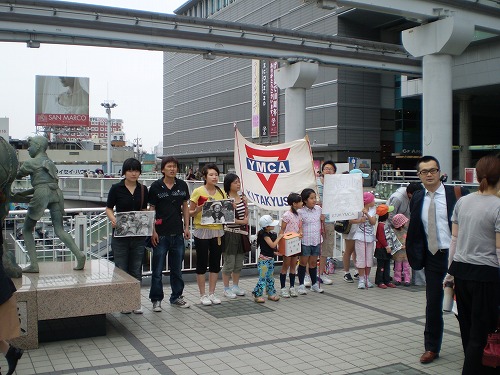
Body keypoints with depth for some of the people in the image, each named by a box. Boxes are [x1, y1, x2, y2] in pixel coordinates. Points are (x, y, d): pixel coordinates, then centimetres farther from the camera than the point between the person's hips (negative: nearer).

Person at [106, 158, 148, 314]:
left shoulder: (143, 189, 6)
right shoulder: (116, 188, -4)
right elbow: (108, 208, -1)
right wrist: (113, 219, -21)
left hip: (138, 235, 3)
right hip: (120, 234, -3)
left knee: (136, 270, 9)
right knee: (121, 269, 4)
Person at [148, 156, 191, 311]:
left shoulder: (182, 185, 5)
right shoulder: (156, 186, -5)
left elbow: (185, 207, 11)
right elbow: (151, 209, -3)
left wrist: (186, 227, 5)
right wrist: (153, 231, -8)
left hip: (178, 233, 3)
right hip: (161, 234, -3)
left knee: (177, 269, 14)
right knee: (158, 270, 4)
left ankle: (176, 297, 27)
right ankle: (156, 300, 15)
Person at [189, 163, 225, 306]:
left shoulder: (221, 193, 8)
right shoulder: (198, 191, -6)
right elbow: (190, 212, -3)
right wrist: (199, 209, -22)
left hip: (218, 231, 5)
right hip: (202, 231, -4)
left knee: (215, 263, 10)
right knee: (202, 263, 3)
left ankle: (212, 293, 21)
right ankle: (203, 295, 14)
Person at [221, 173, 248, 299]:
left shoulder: (242, 197, 8)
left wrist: (245, 203, 0)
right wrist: (242, 222, -13)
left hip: (241, 233, 6)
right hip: (230, 233, -6)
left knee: (239, 262, 14)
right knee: (229, 263, 1)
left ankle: (235, 286, 28)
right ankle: (226, 289, 14)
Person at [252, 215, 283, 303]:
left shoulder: (271, 233, 11)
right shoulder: (264, 234, -16)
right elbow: (272, 245, -21)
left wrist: (274, 252, 7)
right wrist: (279, 237, -11)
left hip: (270, 258, 9)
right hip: (264, 259, -9)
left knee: (270, 278, 15)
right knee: (263, 278, -7)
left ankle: (271, 294, 23)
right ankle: (257, 295, 0)